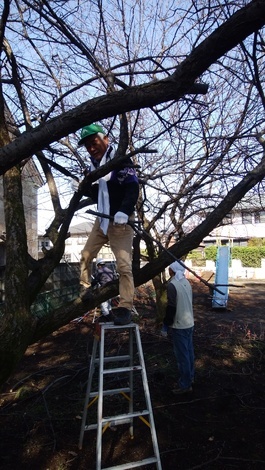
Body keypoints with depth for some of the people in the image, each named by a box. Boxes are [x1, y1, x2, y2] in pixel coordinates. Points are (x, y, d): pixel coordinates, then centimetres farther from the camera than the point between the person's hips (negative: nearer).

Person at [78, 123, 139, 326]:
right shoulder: (93, 165, 13)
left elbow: (133, 188, -21)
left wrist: (124, 211, -35)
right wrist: (87, 188, 0)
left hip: (120, 221, -8)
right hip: (102, 219, 8)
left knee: (124, 265, -10)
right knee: (86, 255, 14)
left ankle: (125, 308, -4)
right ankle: (85, 289, 34)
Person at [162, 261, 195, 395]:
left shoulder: (172, 285, -19)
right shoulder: (186, 282, 6)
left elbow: (171, 307, -19)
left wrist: (165, 325, -9)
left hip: (179, 325, -9)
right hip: (189, 323, 9)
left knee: (182, 355, 2)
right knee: (189, 352, 20)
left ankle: (185, 385, 12)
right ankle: (190, 377, 34)